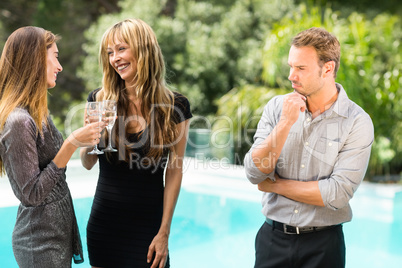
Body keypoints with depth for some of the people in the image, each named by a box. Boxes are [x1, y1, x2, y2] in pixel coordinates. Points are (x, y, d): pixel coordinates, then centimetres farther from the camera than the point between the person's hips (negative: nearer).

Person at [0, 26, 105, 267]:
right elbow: (32, 194, -22)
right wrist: (72, 144, -26)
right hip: (42, 244, -9)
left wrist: (86, 138, 7)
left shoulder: (36, 113, 7)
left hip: (58, 230, 9)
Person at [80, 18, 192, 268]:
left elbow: (174, 173, -5)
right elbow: (88, 163, 4)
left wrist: (164, 232, -7)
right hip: (104, 223, 2)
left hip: (148, 223, -2)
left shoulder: (175, 106, -7)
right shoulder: (100, 100, -3)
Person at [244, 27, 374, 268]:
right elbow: (255, 173, -8)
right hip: (272, 237, 3)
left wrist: (276, 185, -9)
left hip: (323, 245, -2)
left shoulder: (357, 122, -12)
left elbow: (337, 195, -18)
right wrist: (285, 123, -18)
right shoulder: (276, 108, -2)